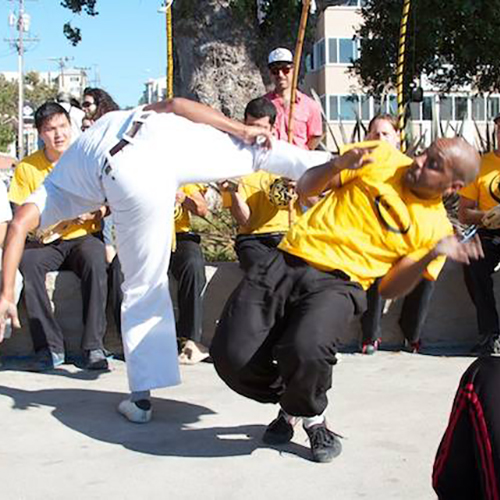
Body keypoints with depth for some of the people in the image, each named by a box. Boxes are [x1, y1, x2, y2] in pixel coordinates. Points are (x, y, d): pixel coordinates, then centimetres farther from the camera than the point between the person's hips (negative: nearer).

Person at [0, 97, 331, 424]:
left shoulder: (56, 190, 37)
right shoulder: (133, 116, 44)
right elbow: (175, 104, 23)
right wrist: (241, 130, 16)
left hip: (130, 179, 0)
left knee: (144, 290, 13)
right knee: (255, 150, 24)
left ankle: (142, 399, 18)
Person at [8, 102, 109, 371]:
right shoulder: (27, 167, 3)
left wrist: (92, 214, -18)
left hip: (83, 237, -1)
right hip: (46, 242, 1)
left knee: (95, 259, -34)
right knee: (26, 260, -32)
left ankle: (94, 346, -30)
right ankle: (49, 346, -27)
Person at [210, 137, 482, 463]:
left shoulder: (436, 228, 6)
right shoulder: (381, 157, 9)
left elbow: (389, 289, 4)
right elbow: (306, 188, 11)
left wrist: (433, 255, -10)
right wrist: (340, 164, -9)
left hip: (337, 285, -2)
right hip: (286, 263, 2)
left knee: (307, 350, -35)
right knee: (232, 356, -14)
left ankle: (312, 417, 2)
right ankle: (288, 403, 21)